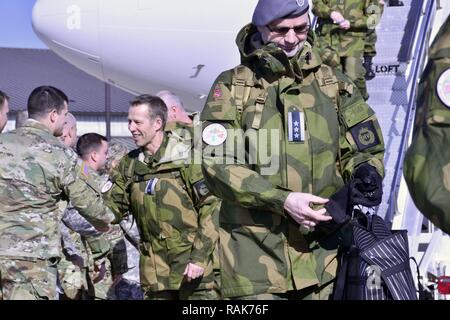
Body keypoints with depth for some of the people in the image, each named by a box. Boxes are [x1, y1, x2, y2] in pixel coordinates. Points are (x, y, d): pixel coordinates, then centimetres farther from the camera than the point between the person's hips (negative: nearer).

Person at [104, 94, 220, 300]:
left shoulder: (189, 155, -7)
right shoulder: (130, 164, 9)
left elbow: (211, 206, -10)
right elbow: (112, 206, 13)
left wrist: (199, 257, -14)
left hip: (193, 268, -5)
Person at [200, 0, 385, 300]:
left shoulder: (334, 84, 10)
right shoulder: (232, 87, 1)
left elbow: (365, 149, 14)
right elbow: (217, 164, -6)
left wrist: (365, 174, -10)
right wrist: (282, 200, -16)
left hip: (323, 250, 3)